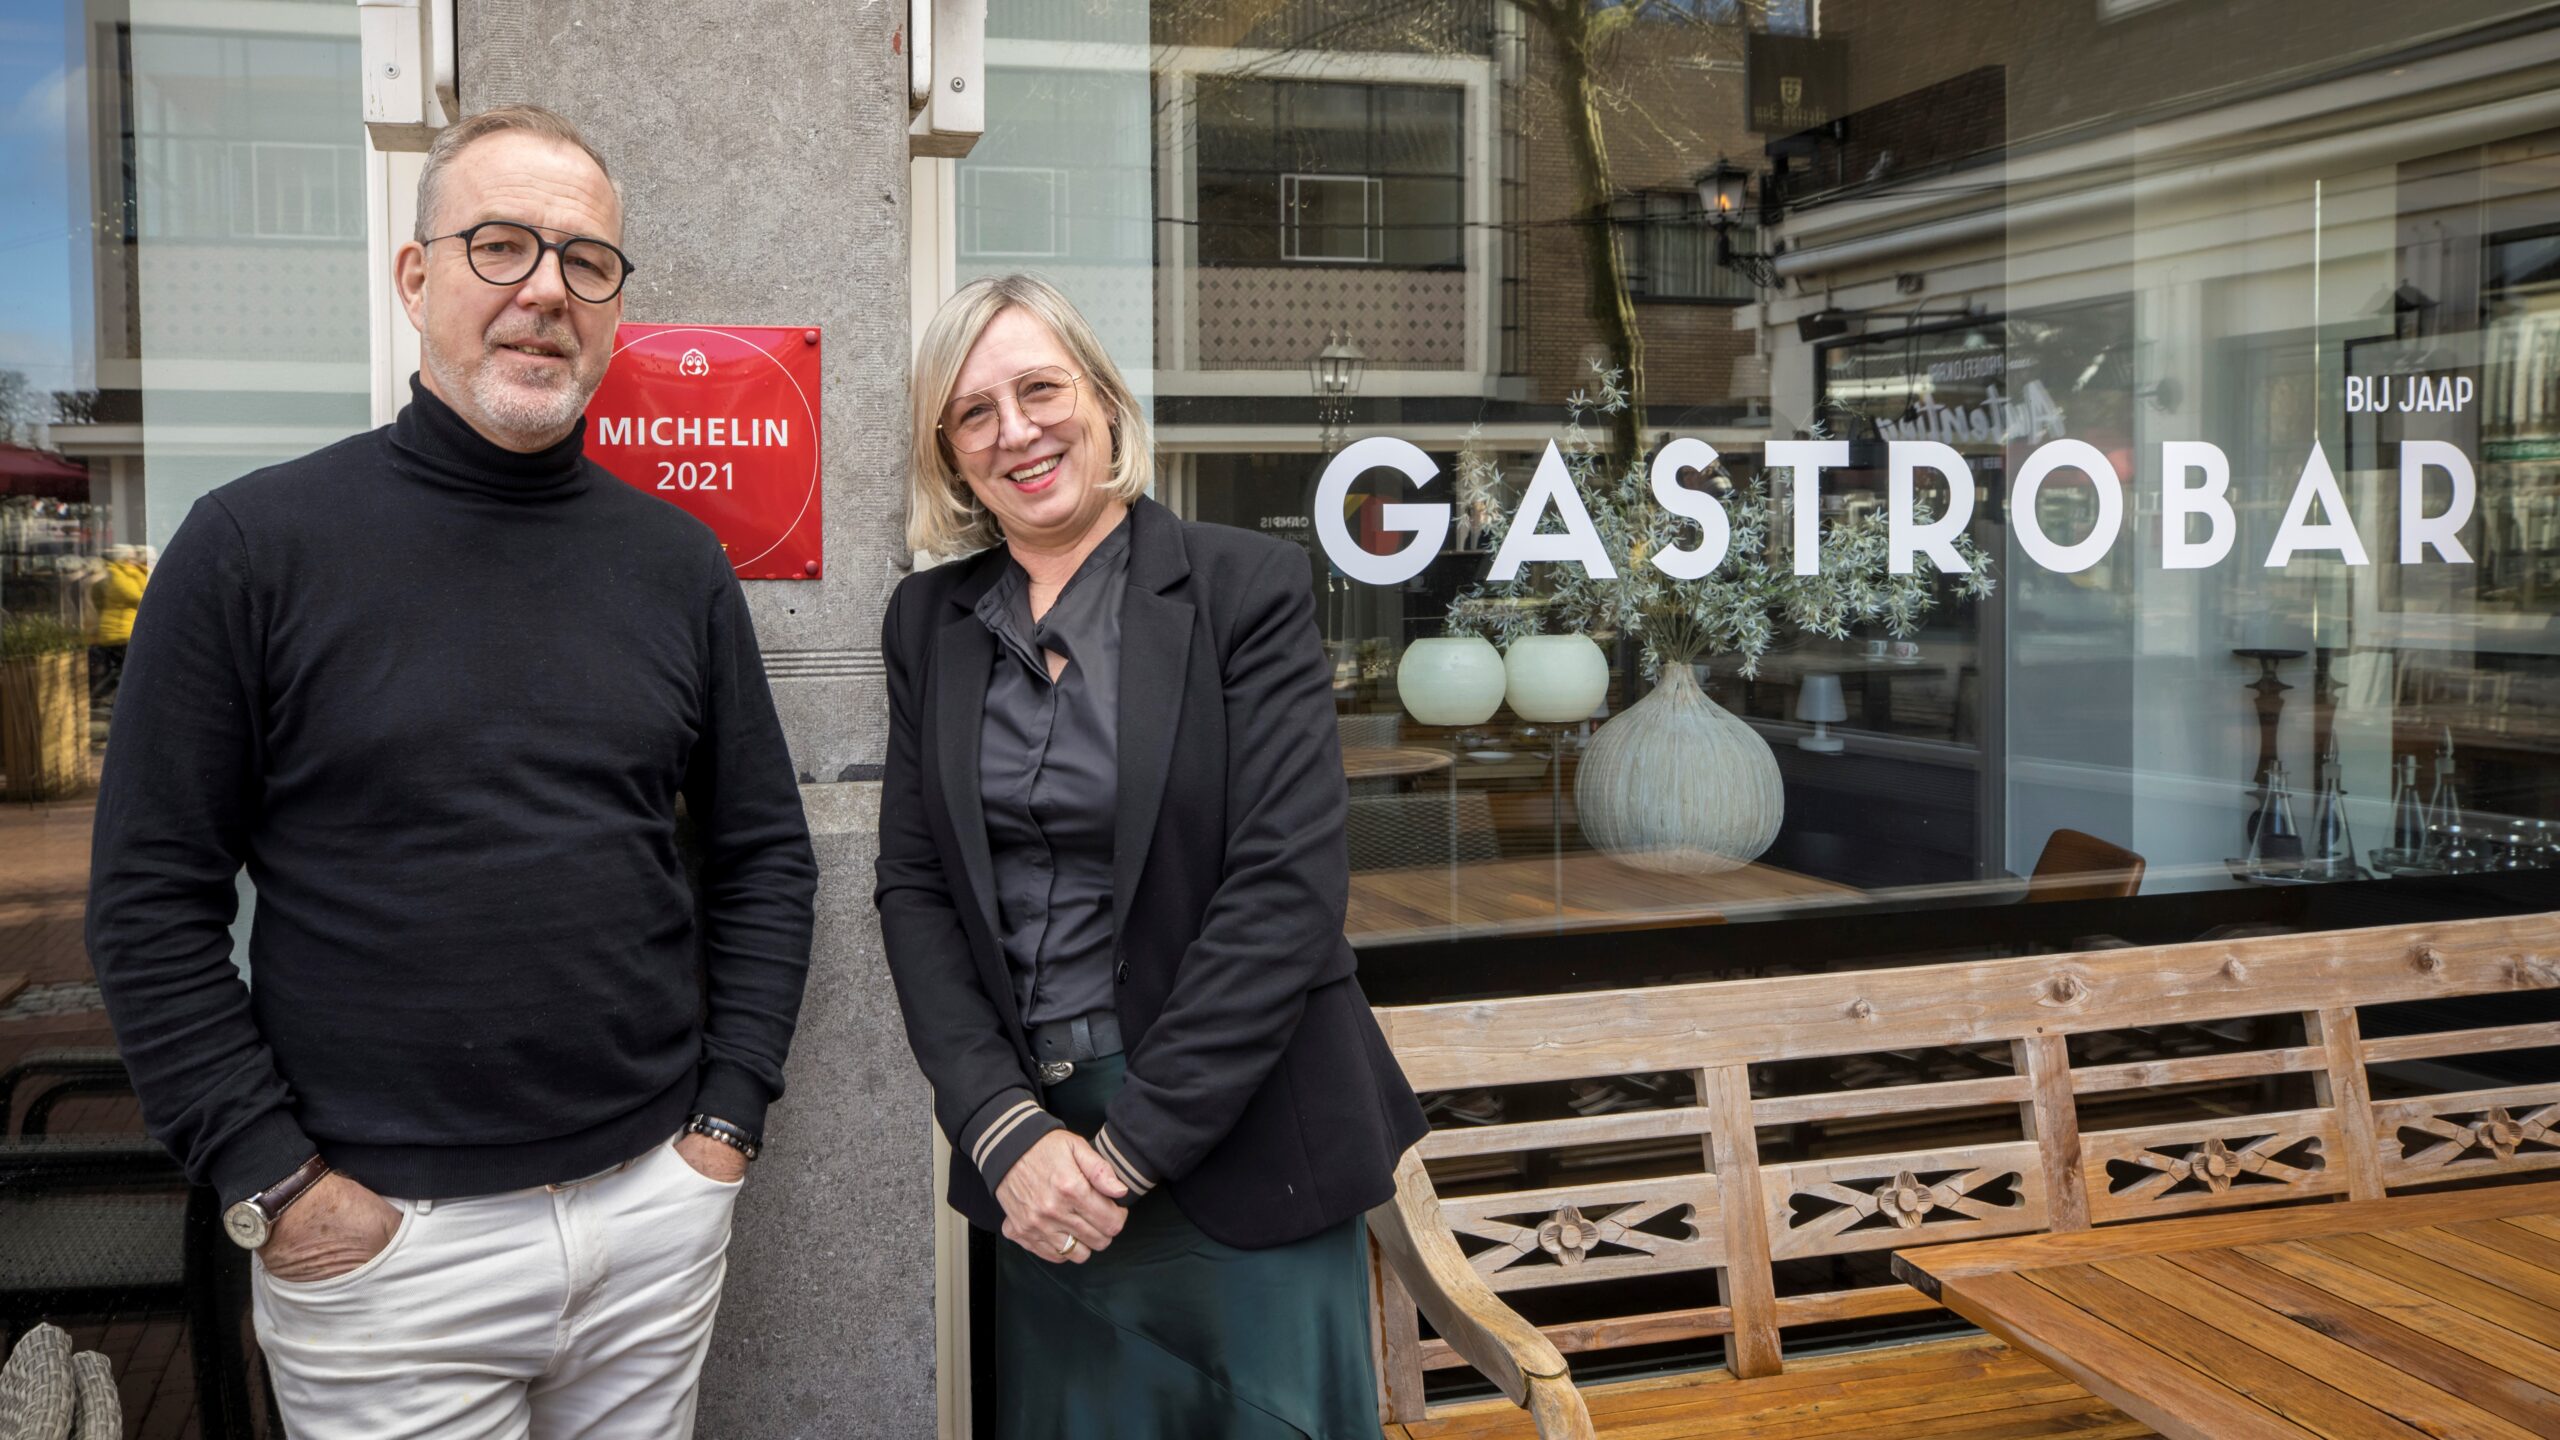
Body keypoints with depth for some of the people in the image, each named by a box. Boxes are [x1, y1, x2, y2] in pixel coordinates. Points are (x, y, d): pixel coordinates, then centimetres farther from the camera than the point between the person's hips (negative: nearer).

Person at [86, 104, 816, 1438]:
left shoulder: (677, 561, 4)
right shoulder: (256, 544, -6)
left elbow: (764, 855, 9)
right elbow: (152, 898, -5)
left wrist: (728, 1114, 2)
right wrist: (272, 1184, -9)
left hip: (656, 1211, 3)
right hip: (383, 1240, -3)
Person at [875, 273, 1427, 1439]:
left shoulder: (1245, 586, -7)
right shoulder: (928, 620, 6)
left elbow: (1287, 884, -13)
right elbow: (913, 890, 4)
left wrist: (1131, 1146, -14)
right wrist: (1007, 1132, -9)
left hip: (1238, 1147, -3)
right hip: (1032, 1155, 4)